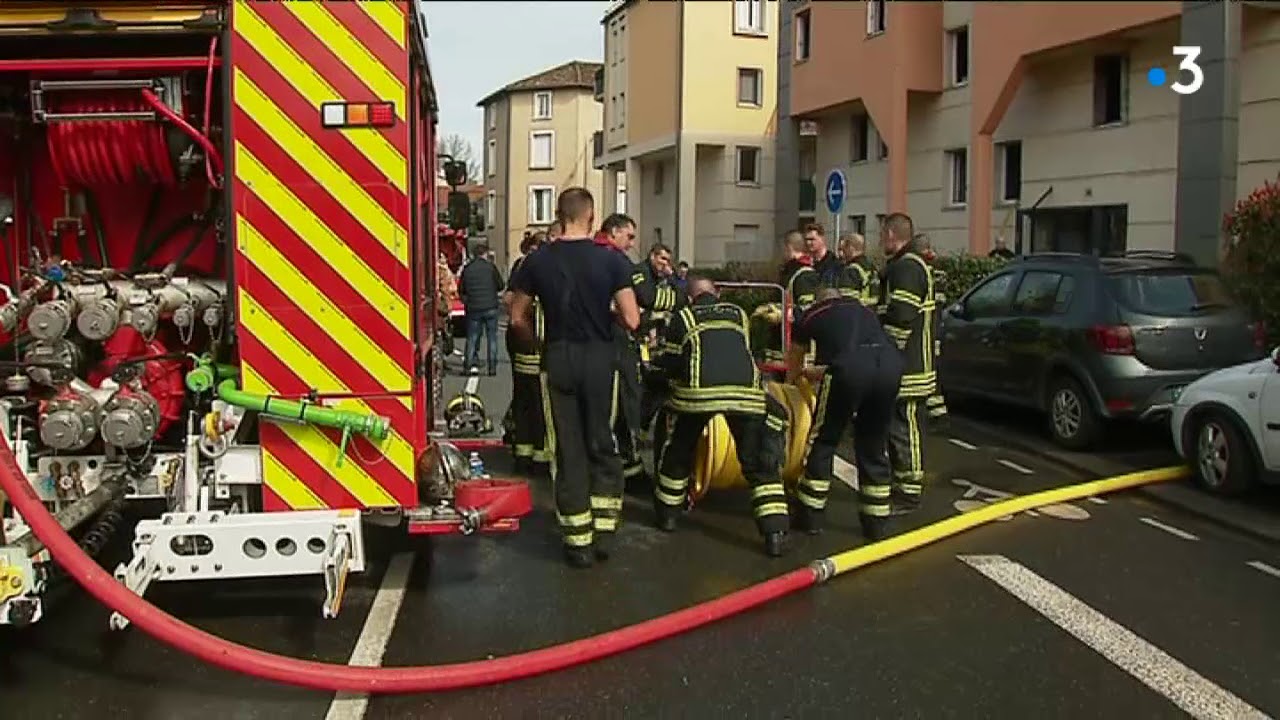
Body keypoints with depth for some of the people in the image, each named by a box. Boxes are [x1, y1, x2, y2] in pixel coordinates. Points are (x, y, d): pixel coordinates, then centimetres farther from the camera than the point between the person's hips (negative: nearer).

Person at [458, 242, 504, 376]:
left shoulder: (467, 268, 2)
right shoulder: (490, 266, -4)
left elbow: (461, 289, 8)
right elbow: (501, 285, 1)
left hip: (473, 308, 1)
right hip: (490, 307, -1)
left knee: (472, 338, 8)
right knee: (492, 338, 6)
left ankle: (473, 364, -4)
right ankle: (492, 367, 5)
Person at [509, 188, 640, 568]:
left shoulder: (537, 261, -2)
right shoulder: (612, 260, -7)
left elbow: (518, 318, 3)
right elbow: (631, 320, -10)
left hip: (558, 360, 1)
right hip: (600, 359, -1)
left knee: (568, 451, 6)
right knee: (602, 446, 13)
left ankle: (578, 541, 9)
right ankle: (603, 533, 13)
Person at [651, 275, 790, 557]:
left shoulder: (682, 317, 22)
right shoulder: (738, 313, 28)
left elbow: (669, 365, 22)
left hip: (698, 391, -1)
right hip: (746, 391, 1)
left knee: (678, 454, 23)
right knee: (759, 463, 10)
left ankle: (668, 513, 35)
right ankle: (775, 533, 1)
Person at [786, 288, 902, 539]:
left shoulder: (810, 316, 28)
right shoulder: (863, 309, 37)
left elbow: (793, 369, 43)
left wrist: (797, 375, 67)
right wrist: (811, 373, 62)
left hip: (850, 367, -3)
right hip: (891, 364, 3)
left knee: (822, 442, 17)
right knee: (873, 447, 20)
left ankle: (810, 516, 24)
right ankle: (877, 523, 26)